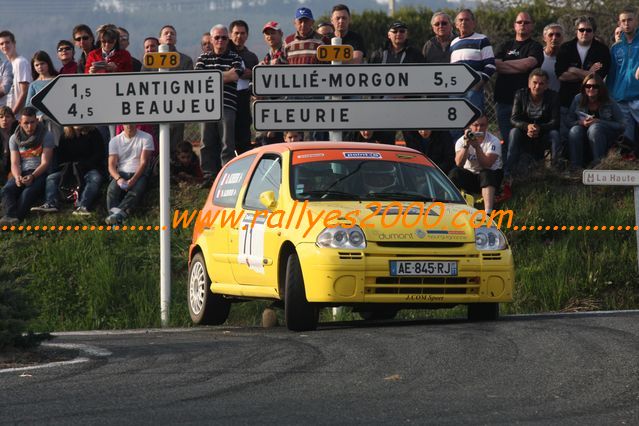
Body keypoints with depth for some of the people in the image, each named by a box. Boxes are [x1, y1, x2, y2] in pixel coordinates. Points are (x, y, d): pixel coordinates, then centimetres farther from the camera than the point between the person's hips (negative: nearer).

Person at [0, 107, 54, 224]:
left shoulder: (46, 136, 1)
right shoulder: (14, 139, 11)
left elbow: (45, 162, -6)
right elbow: (15, 163, 4)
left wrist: (32, 176, -23)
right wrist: (17, 177, -19)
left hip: (40, 173, -3)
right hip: (22, 173, 3)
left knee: (28, 192, -36)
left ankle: (14, 218, -53)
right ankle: (11, 216, -52)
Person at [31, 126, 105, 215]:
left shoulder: (93, 134, 1)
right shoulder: (65, 135, 13)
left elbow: (99, 156, -6)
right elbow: (60, 156, 18)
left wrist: (83, 165, -17)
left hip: (89, 169, -4)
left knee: (95, 178, -37)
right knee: (51, 178, -17)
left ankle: (82, 206, -56)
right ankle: (50, 204, -41)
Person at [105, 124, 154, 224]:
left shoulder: (146, 138, 6)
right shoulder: (114, 141, 13)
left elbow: (144, 162, -4)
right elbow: (111, 165, 4)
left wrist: (133, 180, -21)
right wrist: (119, 178, -20)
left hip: (138, 174, -2)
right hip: (120, 174, 2)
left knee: (136, 191, -37)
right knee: (112, 190, -33)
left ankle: (118, 215, -59)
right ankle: (114, 214, -58)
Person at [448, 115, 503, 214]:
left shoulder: (494, 142, -14)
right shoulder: (461, 141, -8)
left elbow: (486, 165, -27)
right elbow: (459, 164, -23)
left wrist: (477, 146, -35)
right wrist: (466, 145, -33)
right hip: (469, 176, 2)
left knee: (486, 174, -36)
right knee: (455, 173, -27)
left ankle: (488, 212, -47)